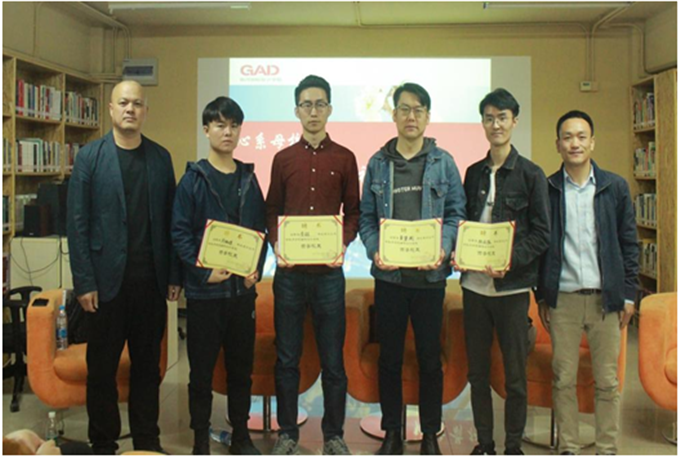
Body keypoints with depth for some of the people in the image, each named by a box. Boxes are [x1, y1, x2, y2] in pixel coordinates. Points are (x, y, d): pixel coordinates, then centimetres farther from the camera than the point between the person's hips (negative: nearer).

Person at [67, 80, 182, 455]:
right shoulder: (90, 156, -1)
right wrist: (84, 282, -10)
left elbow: (169, 220, 6)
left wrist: (174, 275, 2)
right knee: (102, 367, 8)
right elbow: (77, 223, -5)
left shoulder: (161, 157, 6)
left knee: (147, 364, 11)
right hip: (108, 280, -2)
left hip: (151, 280, 2)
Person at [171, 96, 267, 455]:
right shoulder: (193, 179, -2)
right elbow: (180, 233, -7)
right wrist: (204, 272, -17)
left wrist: (257, 269, -3)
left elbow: (260, 229, 11)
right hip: (204, 290, -3)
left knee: (241, 366, 11)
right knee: (202, 368, 6)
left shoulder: (248, 178, 10)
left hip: (243, 288, 4)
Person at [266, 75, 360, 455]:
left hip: (329, 271, -1)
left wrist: (343, 244, -10)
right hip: (289, 270, 1)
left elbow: (353, 212, 7)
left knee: (333, 358, 6)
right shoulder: (283, 159, 9)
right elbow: (273, 212, 11)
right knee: (287, 357, 9)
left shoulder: (344, 158, 5)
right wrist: (276, 244, -7)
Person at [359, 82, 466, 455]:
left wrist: (443, 248, -14)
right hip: (388, 274, 1)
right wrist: (374, 251, -11)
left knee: (430, 357, 8)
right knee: (389, 357, 9)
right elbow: (366, 217, 6)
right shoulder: (378, 162, 6)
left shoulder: (443, 162, 4)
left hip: (430, 274, -1)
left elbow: (456, 213, 3)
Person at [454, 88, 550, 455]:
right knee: (477, 371, 11)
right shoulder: (473, 173, 11)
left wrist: (511, 260, -20)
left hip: (511, 286, -4)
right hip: (474, 284, 4)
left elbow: (541, 233, -5)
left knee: (515, 374, 4)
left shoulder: (531, 174, -2)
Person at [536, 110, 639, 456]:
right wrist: (542, 296, 3)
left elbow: (629, 243, 7)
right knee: (563, 379, 6)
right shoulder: (547, 189, 2)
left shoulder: (615, 187, 4)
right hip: (563, 298, 0)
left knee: (607, 381, 7)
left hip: (605, 297, 1)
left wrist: (628, 294, 2)